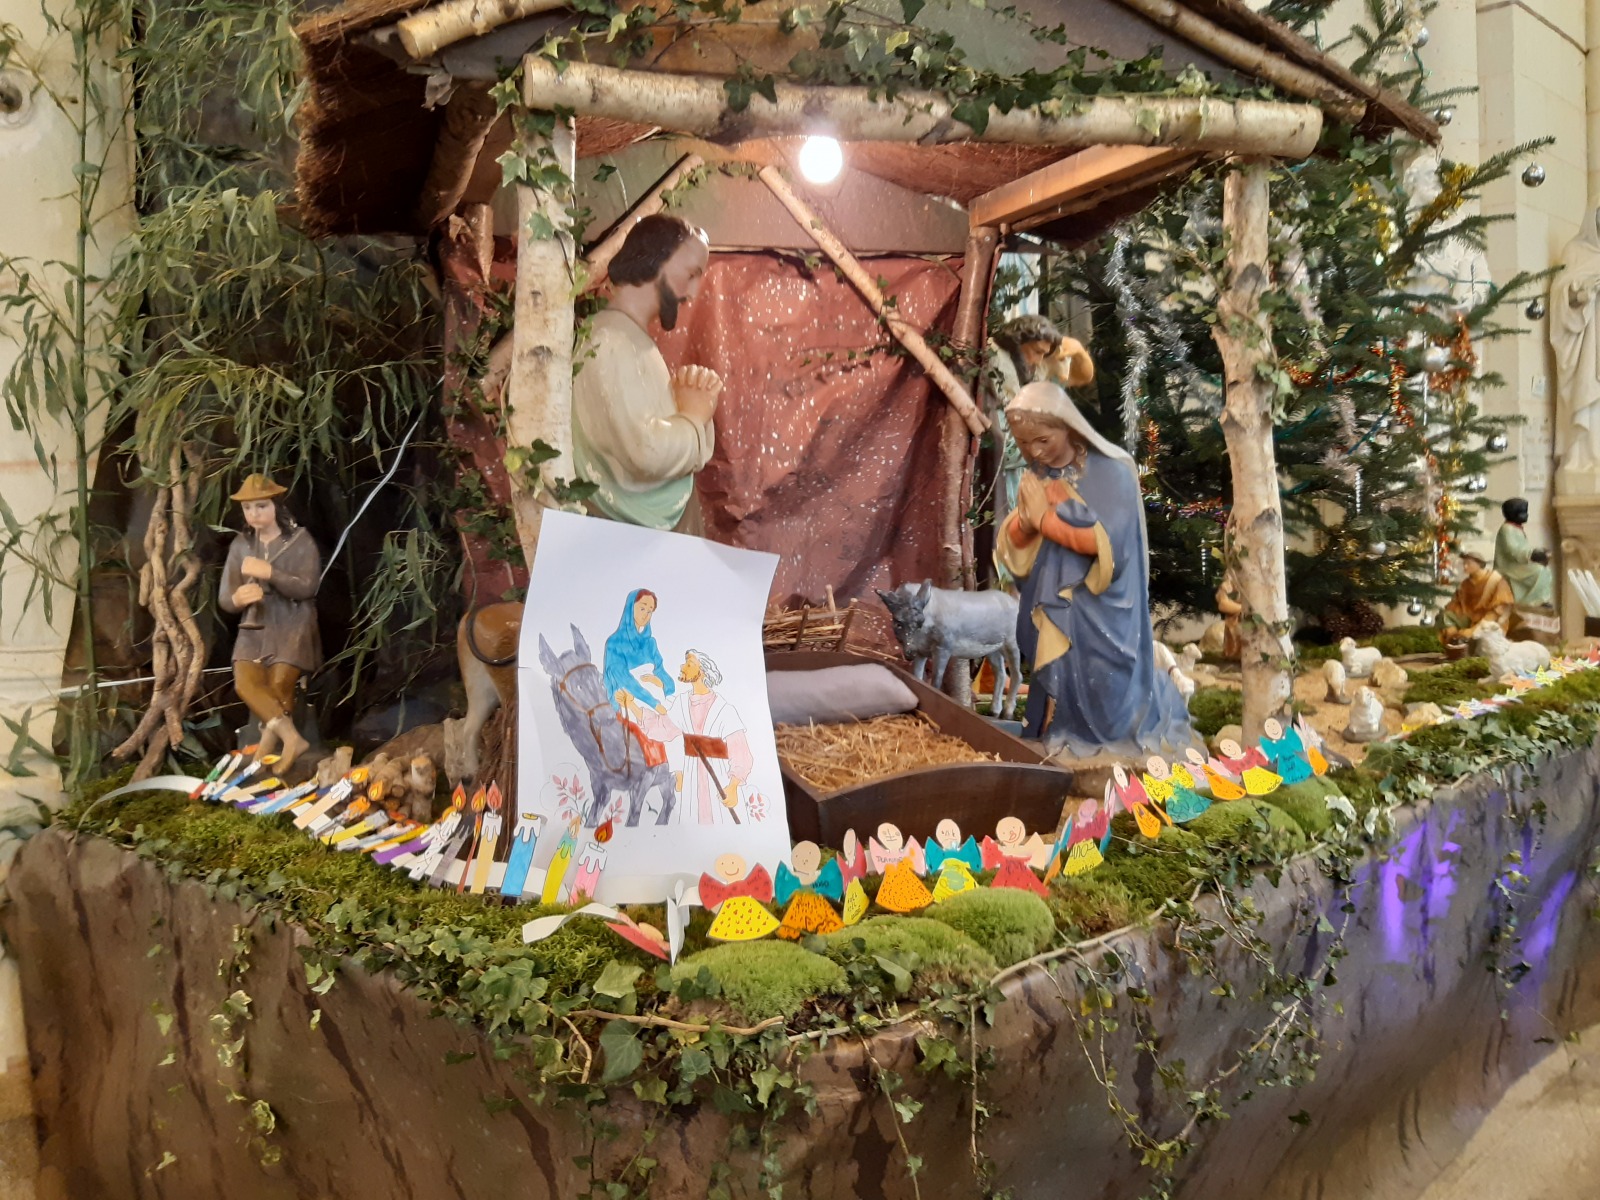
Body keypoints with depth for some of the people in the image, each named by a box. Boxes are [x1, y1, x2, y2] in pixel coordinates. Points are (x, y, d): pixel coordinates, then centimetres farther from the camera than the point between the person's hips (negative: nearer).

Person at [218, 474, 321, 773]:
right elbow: (224, 599, 7)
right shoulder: (240, 545, 9)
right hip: (254, 626, 4)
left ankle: (269, 745, 3)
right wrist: (237, 598, -17)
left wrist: (269, 572, -23)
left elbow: (308, 587, -13)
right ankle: (292, 738, -15)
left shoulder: (300, 540, -3)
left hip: (292, 625, -4)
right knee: (245, 683, -16)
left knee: (279, 685, -16)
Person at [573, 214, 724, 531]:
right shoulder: (610, 340, -16)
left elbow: (692, 453, 13)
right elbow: (648, 452, -29)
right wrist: (694, 416, -10)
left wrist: (699, 406, -6)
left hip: (663, 532, 9)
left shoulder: (635, 341, 14)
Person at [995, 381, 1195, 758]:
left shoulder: (1111, 473, -13)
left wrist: (1046, 518, -16)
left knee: (1108, 705, 1)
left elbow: (1108, 544, -25)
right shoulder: (1035, 477, 5)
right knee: (1059, 696, 11)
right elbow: (1011, 547, 4)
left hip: (1102, 618, -5)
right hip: (1054, 616, 5)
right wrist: (1025, 522, -19)